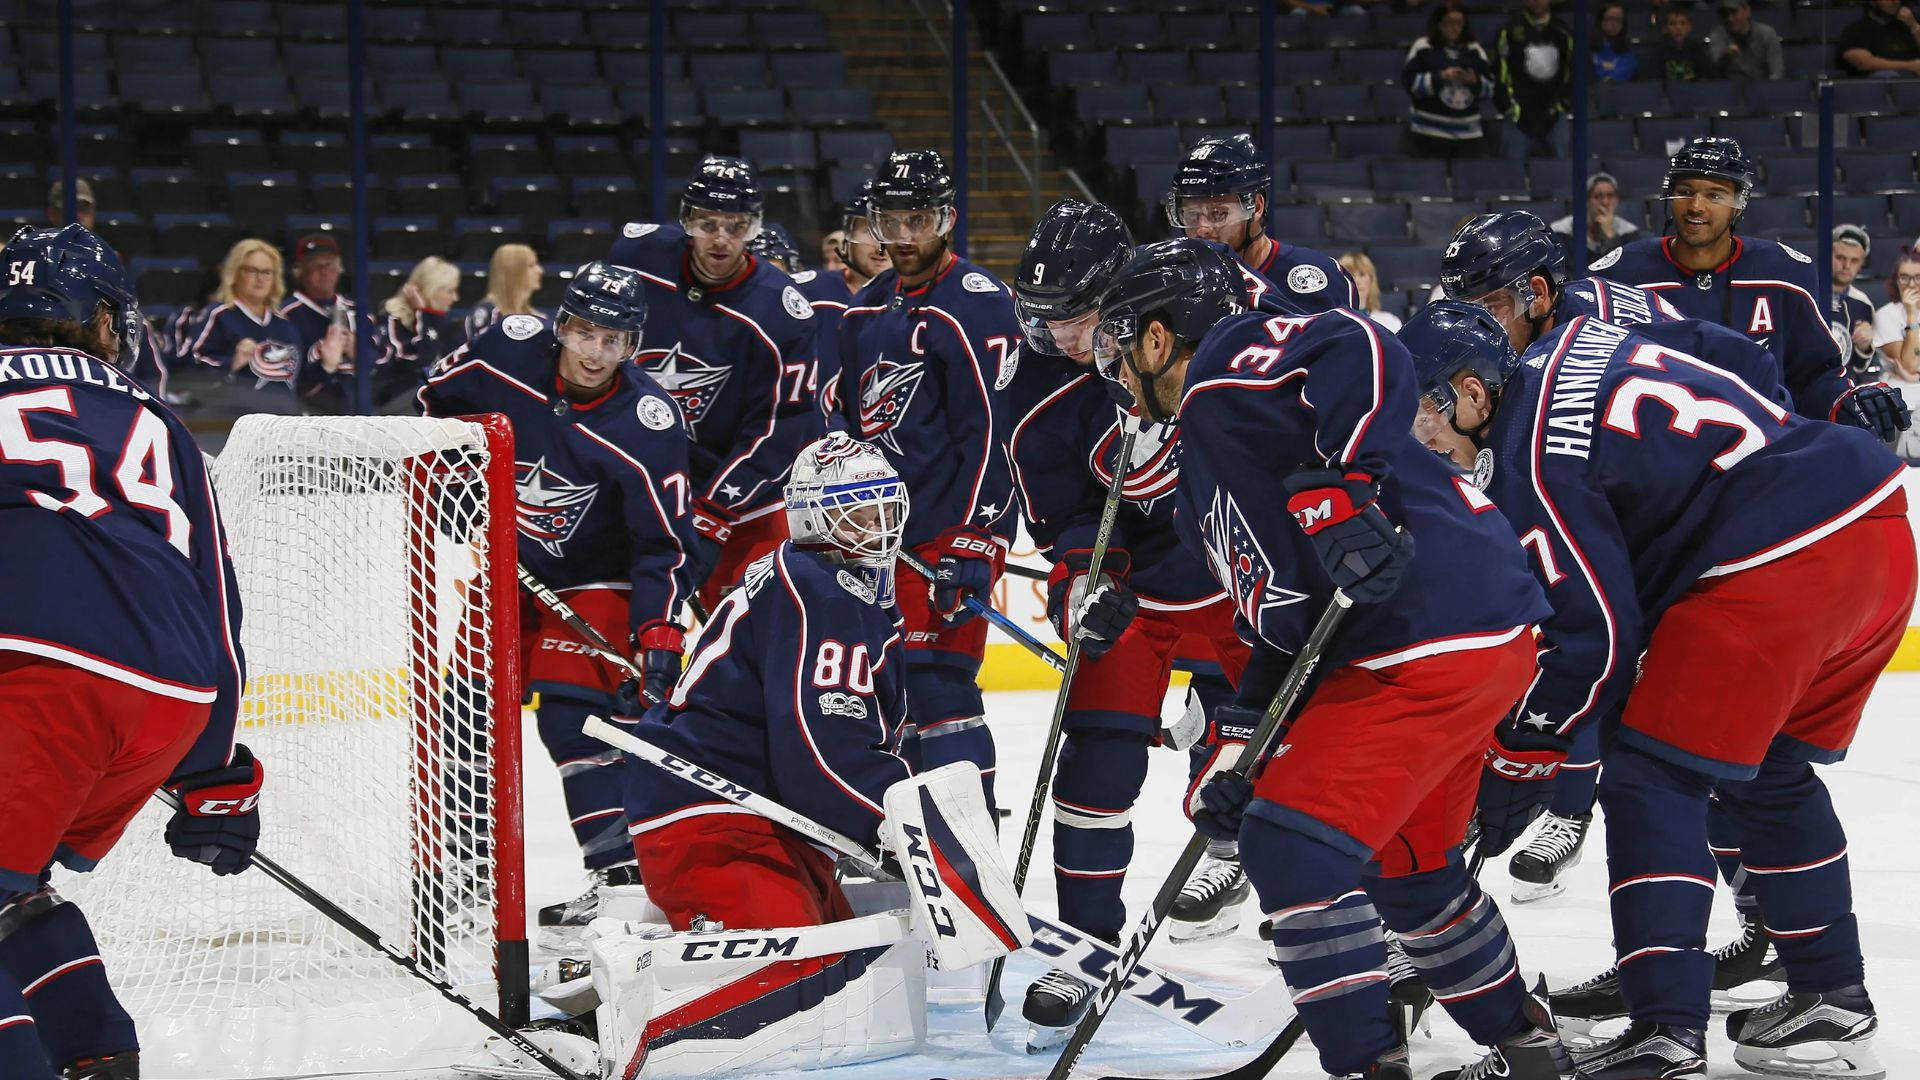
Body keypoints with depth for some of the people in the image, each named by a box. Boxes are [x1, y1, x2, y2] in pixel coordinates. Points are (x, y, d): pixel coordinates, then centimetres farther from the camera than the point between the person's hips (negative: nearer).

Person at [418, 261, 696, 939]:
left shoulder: (647, 422, -26)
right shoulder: (506, 353, -17)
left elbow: (662, 543, -23)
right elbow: (437, 400, 6)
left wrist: (658, 634, -29)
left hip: (593, 582, -5)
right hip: (502, 567, 5)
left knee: (571, 716, -18)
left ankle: (618, 868, -17)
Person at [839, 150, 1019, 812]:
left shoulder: (974, 304, -11)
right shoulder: (865, 310, 15)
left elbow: (989, 431, -19)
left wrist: (969, 545, -24)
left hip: (951, 528, -9)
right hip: (879, 529, 9)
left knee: (934, 677, -15)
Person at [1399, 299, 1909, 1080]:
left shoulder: (1528, 455, -8)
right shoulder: (1574, 349, 17)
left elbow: (1596, 635, -10)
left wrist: (1507, 774, 0)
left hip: (1782, 563, -10)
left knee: (1652, 779, -3)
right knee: (1769, 775, 24)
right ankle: (1832, 1009, 30)